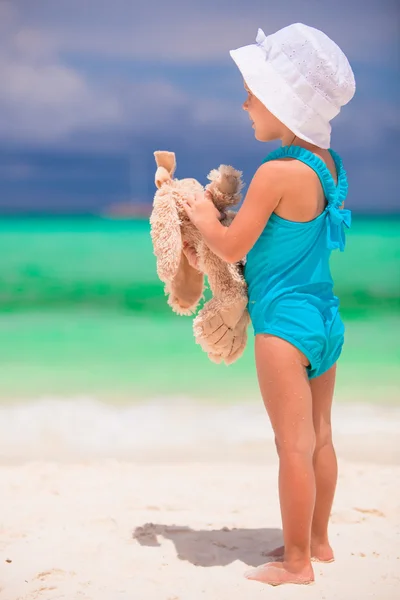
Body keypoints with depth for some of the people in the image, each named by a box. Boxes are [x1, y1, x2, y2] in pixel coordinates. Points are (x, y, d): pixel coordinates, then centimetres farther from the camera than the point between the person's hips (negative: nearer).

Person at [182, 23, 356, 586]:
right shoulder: (330, 164, 6)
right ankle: (317, 541, 30)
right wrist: (216, 229, 15)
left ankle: (296, 561, 10)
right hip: (326, 316, 9)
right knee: (319, 437, 17)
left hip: (285, 321, -9)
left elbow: (233, 247, -13)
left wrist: (201, 216, 5)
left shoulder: (276, 172, -20)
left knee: (294, 444, 0)